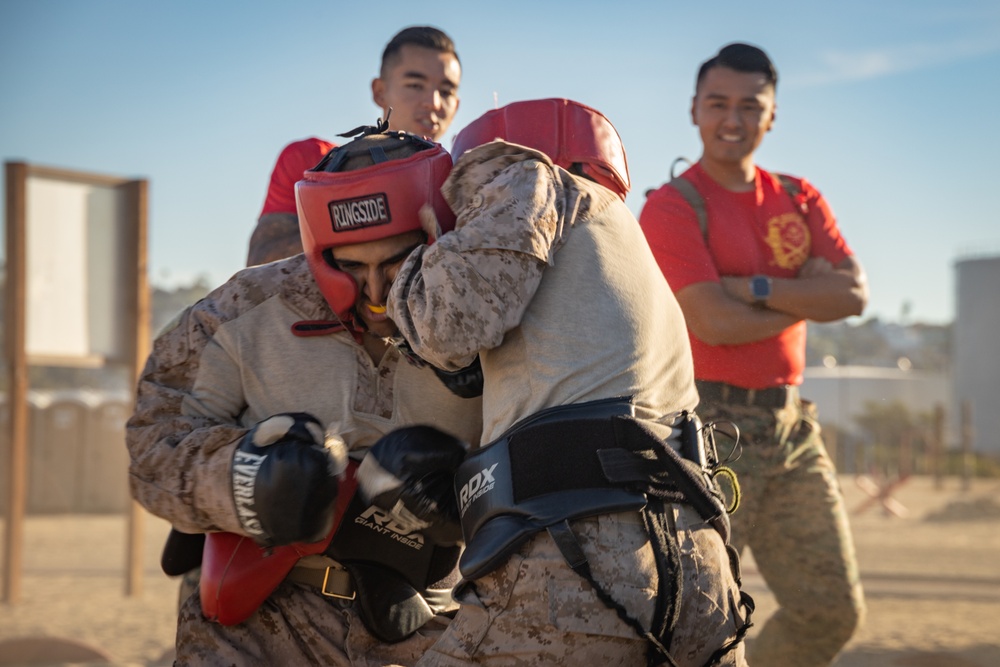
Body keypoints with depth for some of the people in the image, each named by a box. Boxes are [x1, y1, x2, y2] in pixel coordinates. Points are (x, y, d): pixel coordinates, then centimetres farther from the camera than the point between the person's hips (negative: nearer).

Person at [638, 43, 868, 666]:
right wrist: (807, 293, -5)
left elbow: (853, 294, -2)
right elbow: (715, 323, -17)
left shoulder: (800, 200, 13)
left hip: (790, 421, 7)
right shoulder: (673, 207, -6)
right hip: (709, 424, -7)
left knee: (833, 608, 9)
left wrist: (753, 288, -13)